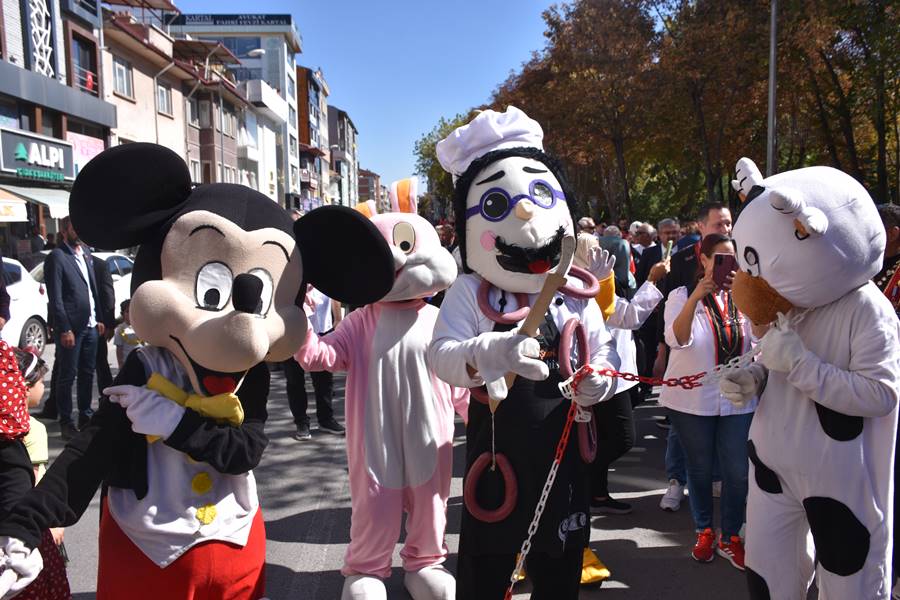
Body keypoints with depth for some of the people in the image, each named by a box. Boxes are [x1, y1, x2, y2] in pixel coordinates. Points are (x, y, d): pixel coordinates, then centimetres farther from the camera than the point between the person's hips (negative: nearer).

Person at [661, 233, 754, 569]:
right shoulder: (681, 296, -2)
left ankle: (730, 538, 22)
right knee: (700, 469, 11)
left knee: (738, 472, 3)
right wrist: (696, 296, -30)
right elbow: (677, 339, -20)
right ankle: (704, 532, 30)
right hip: (692, 399, -2)